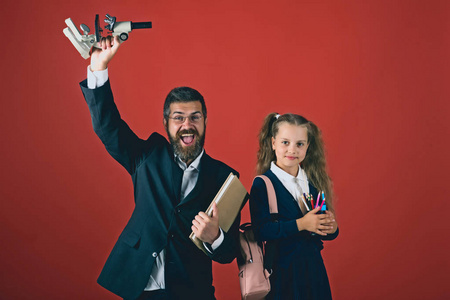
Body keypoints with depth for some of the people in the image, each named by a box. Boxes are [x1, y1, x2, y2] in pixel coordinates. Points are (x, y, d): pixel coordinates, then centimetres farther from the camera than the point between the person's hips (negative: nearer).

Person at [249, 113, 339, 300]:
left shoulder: (314, 182, 8)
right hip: (281, 272, -5)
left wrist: (331, 227, -11)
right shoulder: (262, 184, -10)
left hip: (314, 268, 5)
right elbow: (261, 231, -21)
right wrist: (300, 224, -24)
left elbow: (324, 231, 11)